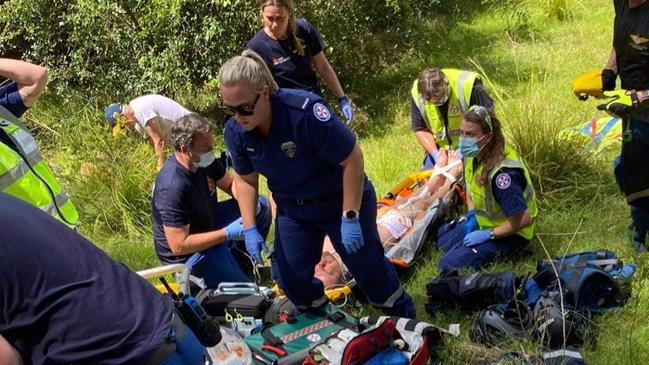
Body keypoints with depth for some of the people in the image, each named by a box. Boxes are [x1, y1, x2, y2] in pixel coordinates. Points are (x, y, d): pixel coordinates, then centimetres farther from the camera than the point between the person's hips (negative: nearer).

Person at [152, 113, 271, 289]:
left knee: (261, 206, 5)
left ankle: (239, 262, 14)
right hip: (186, 253, -9)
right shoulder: (173, 188, -36)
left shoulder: (204, 160, -10)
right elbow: (178, 245, -33)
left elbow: (231, 184, 7)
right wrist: (227, 233, -31)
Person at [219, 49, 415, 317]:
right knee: (290, 278, 5)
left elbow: (352, 158, -27)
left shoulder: (304, 111, -35)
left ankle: (405, 320, 36)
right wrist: (249, 229, -7)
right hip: (292, 210, 5)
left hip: (341, 201, -5)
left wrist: (350, 218, -24)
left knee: (368, 268, 8)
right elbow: (246, 180, 1)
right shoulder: (235, 131, -16)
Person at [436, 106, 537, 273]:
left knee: (448, 265, -16)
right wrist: (472, 216, -1)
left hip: (507, 232, -9)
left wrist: (488, 234, -23)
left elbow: (525, 219, -32)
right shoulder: (473, 155, -9)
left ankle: (500, 253, 0)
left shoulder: (502, 173, -36)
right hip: (482, 220, 9)